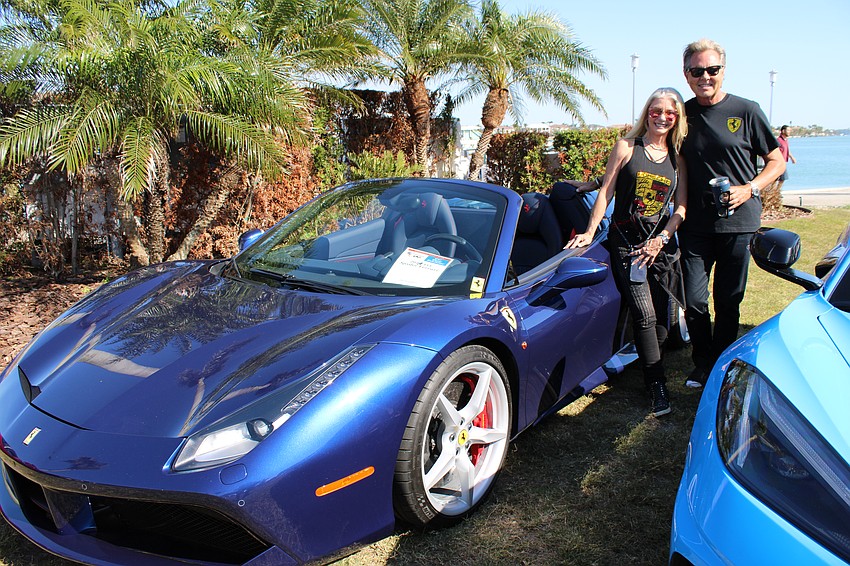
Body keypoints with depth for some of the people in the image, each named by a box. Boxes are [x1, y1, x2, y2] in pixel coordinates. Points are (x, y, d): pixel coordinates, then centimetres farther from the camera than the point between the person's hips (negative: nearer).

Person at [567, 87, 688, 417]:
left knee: (660, 315, 2)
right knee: (644, 314, -11)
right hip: (626, 241, -3)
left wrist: (661, 238, -6)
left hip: (662, 242, 4)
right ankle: (657, 385, -4)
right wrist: (590, 231, -6)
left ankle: (653, 373, 18)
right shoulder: (626, 147, 1)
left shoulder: (677, 158, 10)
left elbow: (681, 206, 7)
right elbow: (606, 191, -1)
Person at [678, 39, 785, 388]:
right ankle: (702, 363, 21)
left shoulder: (746, 111, -1)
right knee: (694, 301, -1)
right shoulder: (682, 114, 6)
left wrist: (749, 188, -13)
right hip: (695, 224, 2)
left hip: (738, 221, -1)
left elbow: (777, 161, 4)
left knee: (729, 302, 6)